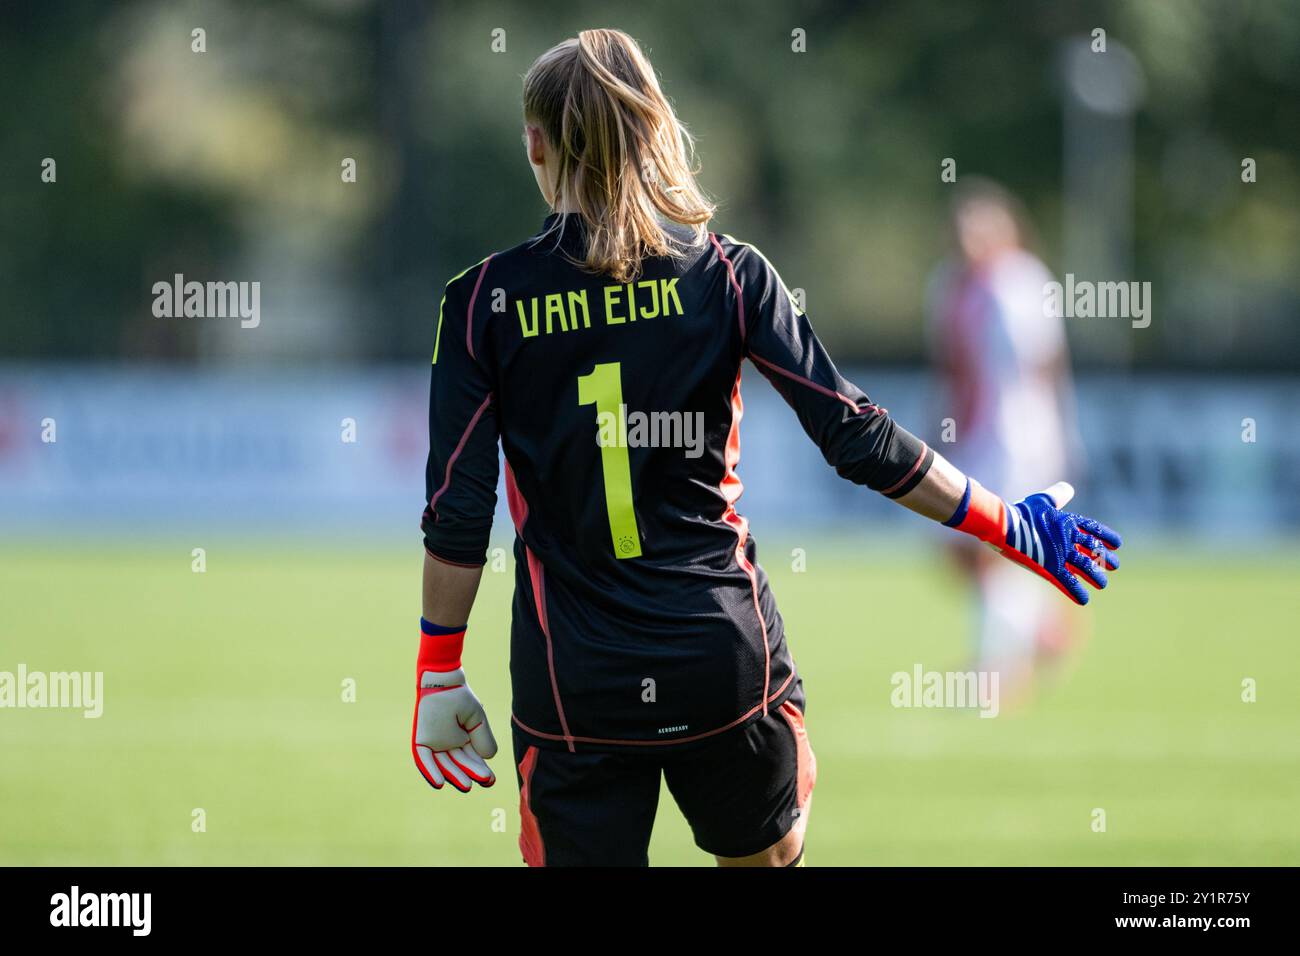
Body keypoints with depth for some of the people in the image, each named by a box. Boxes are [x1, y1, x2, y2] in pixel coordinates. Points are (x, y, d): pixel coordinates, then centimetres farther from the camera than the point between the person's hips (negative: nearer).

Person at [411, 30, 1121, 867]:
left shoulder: (483, 302, -3)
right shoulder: (729, 275, -1)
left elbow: (458, 512, -5)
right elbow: (857, 437, -3)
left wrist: (440, 677, 4)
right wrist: (1014, 526, 7)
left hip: (574, 694, -1)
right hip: (728, 664, 1)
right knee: (771, 855, 22)